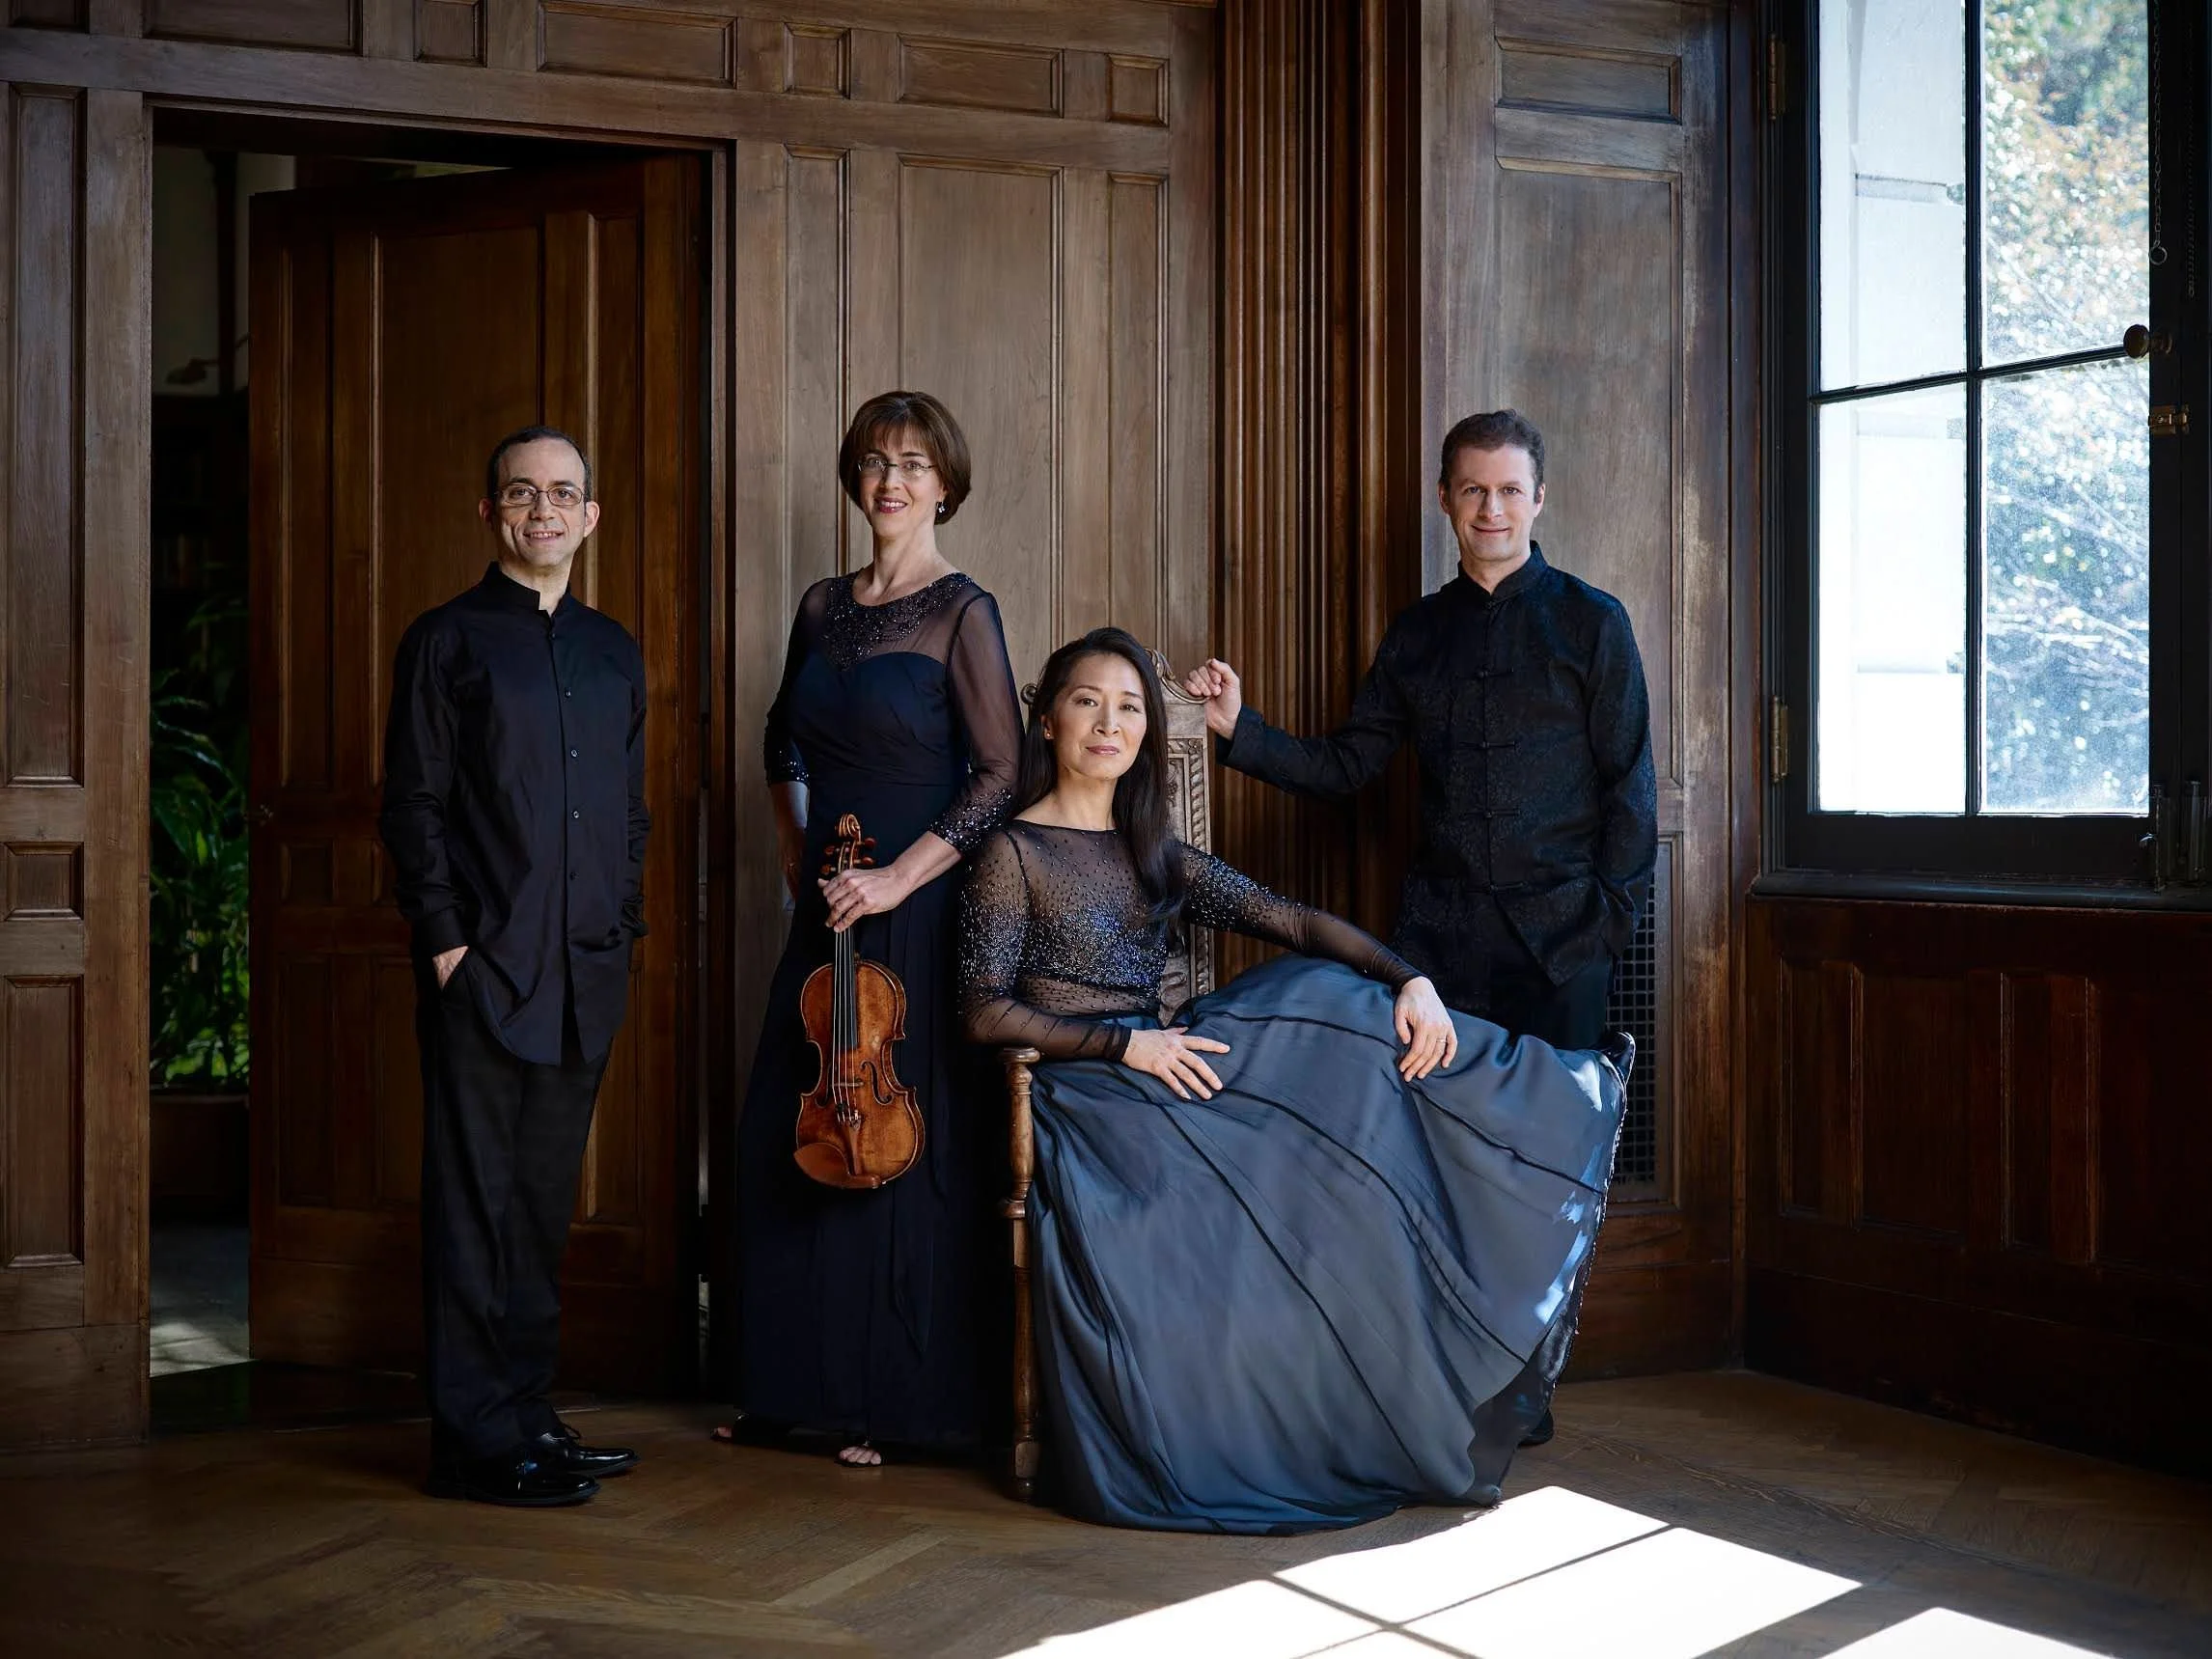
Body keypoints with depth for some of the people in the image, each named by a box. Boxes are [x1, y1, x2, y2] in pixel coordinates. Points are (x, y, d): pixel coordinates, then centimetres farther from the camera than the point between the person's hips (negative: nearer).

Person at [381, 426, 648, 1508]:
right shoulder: (447, 640, 1)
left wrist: (624, 929, 10)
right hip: (483, 965, -5)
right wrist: (443, 939, -11)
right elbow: (414, 804, -4)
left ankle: (528, 1413, 19)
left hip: (583, 970, 5)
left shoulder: (614, 651, 16)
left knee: (544, 1198, 11)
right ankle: (478, 1441, 2)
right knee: (476, 1200, -2)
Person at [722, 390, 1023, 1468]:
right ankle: (795, 1388, 18)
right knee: (790, 1137, 7)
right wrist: (793, 846, 16)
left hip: (917, 906, -6)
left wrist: (899, 877, -16)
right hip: (827, 904, 6)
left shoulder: (961, 611, -6)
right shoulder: (823, 607, 12)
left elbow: (1002, 774, -12)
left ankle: (902, 1397, 8)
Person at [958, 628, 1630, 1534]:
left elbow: (1294, 922, 8)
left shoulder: (1157, 860, 18)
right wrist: (1123, 1044, -17)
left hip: (1161, 1077, 5)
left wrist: (1408, 979, -7)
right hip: (1079, 1098, -5)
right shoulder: (1014, 852, 1)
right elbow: (984, 1010, -8)